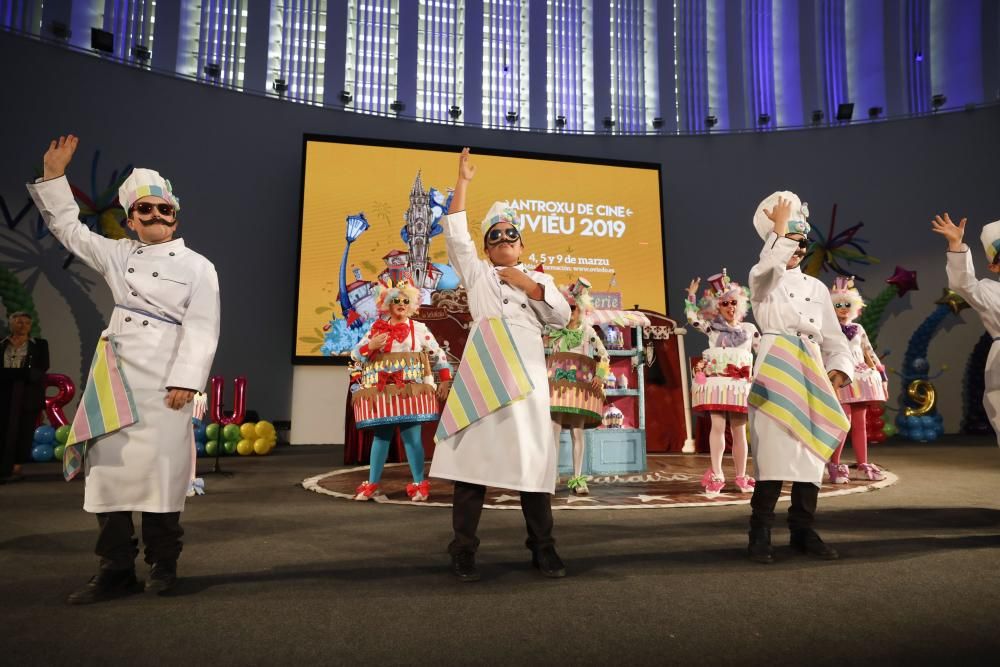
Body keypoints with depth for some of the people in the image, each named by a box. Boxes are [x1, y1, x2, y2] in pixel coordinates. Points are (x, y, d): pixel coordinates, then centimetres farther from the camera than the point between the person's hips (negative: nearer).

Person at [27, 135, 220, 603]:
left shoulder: (197, 266, 1)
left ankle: (162, 564, 16)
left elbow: (201, 330, -7)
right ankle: (116, 571, 14)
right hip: (115, 378, 5)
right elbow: (69, 227, 26)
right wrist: (54, 175, 19)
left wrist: (185, 380, -16)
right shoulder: (118, 255, 16)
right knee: (110, 464, 4)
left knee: (160, 468, -1)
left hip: (163, 381, -5)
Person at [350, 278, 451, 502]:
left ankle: (419, 484, 8)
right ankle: (371, 484, 18)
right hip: (381, 390, 2)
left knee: (412, 435, -3)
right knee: (381, 435, 8)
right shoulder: (377, 328, 9)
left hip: (410, 389, -2)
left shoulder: (419, 328, 4)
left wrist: (446, 380, -1)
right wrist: (370, 346, -12)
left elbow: (438, 354, 6)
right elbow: (355, 353, 8)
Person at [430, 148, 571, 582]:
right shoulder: (477, 273, 17)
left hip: (528, 374, 2)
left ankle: (543, 549, 13)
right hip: (483, 371, -1)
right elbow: (455, 234, 5)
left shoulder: (540, 278, 22)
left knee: (534, 458, 3)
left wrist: (528, 284, 0)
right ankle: (464, 552, 4)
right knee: (475, 455, -4)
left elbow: (563, 317, 7)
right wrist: (463, 182, 3)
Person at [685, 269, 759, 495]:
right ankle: (716, 476, -6)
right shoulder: (712, 327, 9)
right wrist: (691, 295, 1)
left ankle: (741, 477, 13)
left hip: (740, 385, 2)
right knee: (718, 427, -9)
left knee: (739, 430, 5)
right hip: (717, 382, -1)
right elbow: (692, 317, 3)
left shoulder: (749, 329, 13)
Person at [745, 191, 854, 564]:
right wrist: (778, 229, -10)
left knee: (810, 453, 5)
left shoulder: (817, 288, 18)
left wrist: (840, 367, -1)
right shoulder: (762, 280, 6)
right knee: (774, 454, -12)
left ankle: (803, 531, 16)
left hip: (811, 376, 5)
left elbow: (834, 337, 16)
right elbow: (770, 265, -21)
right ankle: (760, 534, -2)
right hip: (775, 373, -5)